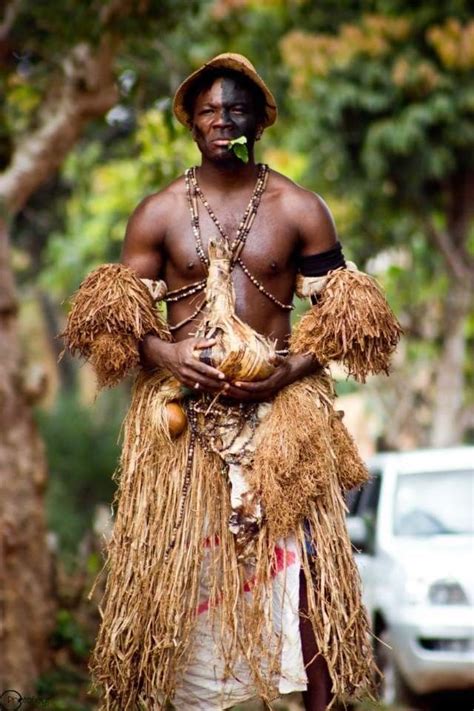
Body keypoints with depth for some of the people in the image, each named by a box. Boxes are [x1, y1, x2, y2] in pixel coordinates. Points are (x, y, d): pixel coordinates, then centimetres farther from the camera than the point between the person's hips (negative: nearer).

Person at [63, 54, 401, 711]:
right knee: (174, 565, -1)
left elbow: (343, 312, 6)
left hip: (280, 408, -1)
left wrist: (290, 369, -11)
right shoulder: (157, 214, 7)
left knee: (300, 566, -8)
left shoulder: (300, 210, 5)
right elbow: (116, 314, 8)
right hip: (181, 411, 1)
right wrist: (163, 353, -12)